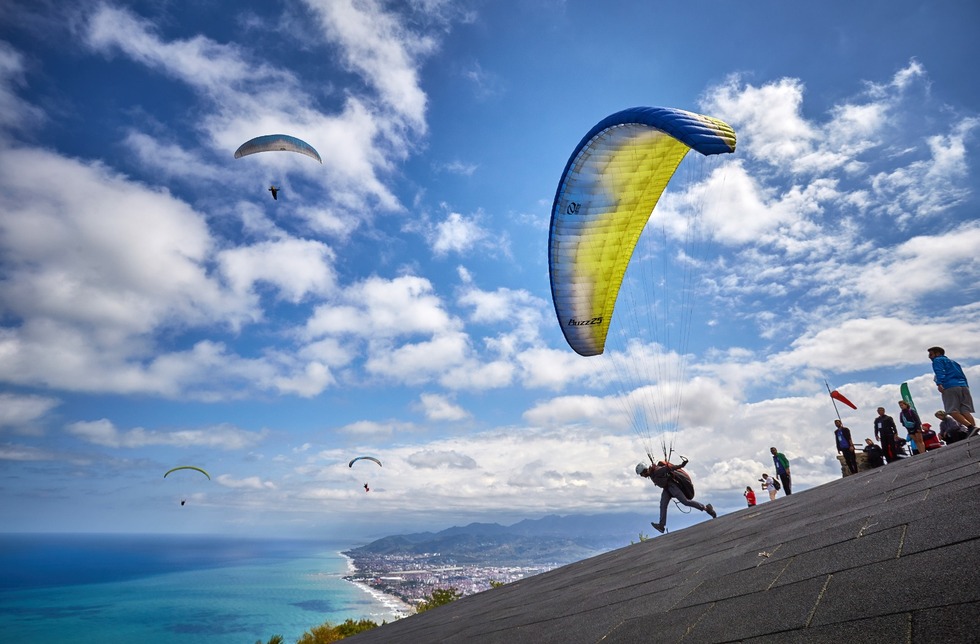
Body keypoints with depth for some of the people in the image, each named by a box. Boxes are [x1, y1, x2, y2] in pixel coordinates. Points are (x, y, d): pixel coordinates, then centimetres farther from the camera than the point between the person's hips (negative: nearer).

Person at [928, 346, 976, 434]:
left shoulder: (937, 360, 13)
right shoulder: (953, 362, 36)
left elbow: (939, 372, -7)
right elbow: (963, 375, 29)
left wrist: (939, 384, -19)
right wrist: (966, 387, 23)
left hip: (950, 387, -7)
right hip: (963, 386, 7)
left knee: (953, 411, -12)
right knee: (965, 411, -1)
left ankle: (971, 427, -28)